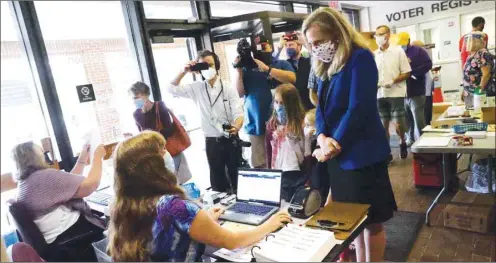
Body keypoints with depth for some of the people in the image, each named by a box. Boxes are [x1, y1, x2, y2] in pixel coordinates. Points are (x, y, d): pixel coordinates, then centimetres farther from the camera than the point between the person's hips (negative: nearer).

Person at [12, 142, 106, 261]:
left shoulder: (25, 182, 13)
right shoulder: (45, 176, -19)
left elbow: (68, 182, 18)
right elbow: (91, 185, -18)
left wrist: (84, 157, 17)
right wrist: (97, 156, -5)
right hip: (69, 236, -10)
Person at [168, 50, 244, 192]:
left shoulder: (229, 89, -4)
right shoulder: (197, 88, 2)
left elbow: (238, 114, -13)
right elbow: (172, 88, 3)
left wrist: (236, 127, -35)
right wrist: (184, 71, -9)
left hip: (230, 140, -1)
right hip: (211, 142, 2)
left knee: (237, 176, 8)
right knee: (217, 179, 10)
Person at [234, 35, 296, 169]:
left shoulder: (282, 64, 9)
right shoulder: (247, 69, 9)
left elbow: (292, 78, -10)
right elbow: (239, 93, 4)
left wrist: (266, 69, -14)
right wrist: (238, 71, -5)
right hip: (256, 125, 1)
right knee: (258, 165, 2)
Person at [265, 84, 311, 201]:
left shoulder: (302, 124, -9)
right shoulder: (272, 124, 4)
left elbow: (307, 154, -8)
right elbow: (269, 152, 8)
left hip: (298, 176, -4)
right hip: (278, 176, 4)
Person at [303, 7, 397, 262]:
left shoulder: (360, 58, -12)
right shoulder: (326, 66, 11)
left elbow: (358, 109, -19)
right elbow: (322, 108, 9)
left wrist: (333, 146, -13)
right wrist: (322, 138, -10)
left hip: (362, 154, -7)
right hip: (338, 155, 7)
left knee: (371, 221, 8)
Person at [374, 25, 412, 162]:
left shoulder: (398, 51, -1)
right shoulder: (373, 54, 6)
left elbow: (406, 73, -1)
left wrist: (392, 81, -16)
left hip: (396, 94, -2)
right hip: (379, 95, 3)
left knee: (399, 125, -2)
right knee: (383, 125, 5)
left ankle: (402, 142, 29)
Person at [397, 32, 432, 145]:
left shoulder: (418, 51, 2)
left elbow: (428, 64, -9)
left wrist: (412, 72, -17)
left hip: (416, 93, -4)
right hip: (402, 93, 4)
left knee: (418, 119, -3)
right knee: (407, 119, 9)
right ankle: (410, 139, 22)